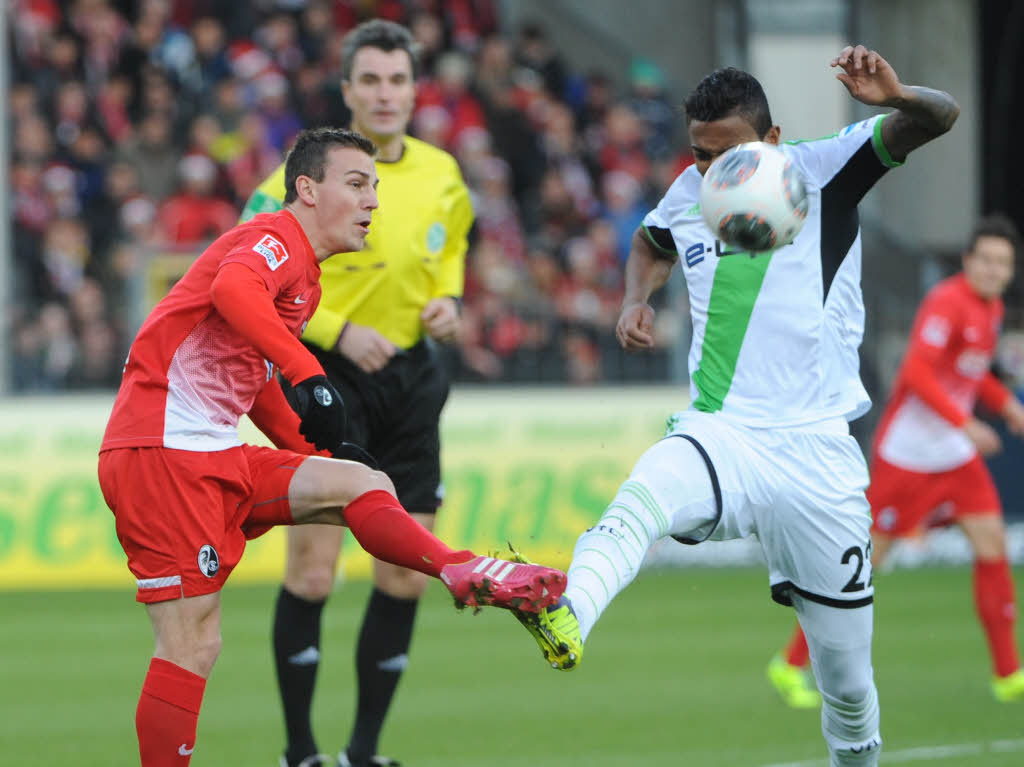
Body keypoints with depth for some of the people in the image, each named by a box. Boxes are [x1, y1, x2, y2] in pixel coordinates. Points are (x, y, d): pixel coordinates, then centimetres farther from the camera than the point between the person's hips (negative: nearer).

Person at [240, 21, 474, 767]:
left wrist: (449, 300, 3)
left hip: (410, 379, 5)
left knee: (406, 578, 4)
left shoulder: (441, 174, 4)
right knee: (312, 576, -7)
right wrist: (337, 331, -19)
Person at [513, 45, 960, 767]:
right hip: (719, 437, 1)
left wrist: (896, 96, -37)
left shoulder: (822, 171, -3)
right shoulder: (688, 195, 8)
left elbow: (939, 117, -14)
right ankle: (564, 620, -63)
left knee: (848, 684, 4)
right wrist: (636, 297, 10)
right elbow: (652, 244, 32)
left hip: (817, 456, -1)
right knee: (643, 497, -37)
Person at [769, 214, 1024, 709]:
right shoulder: (947, 302, -18)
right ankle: (791, 664, 5)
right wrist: (964, 422, -32)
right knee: (866, 557, -5)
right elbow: (917, 371, -27)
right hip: (905, 456, -8)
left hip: (955, 455, 8)